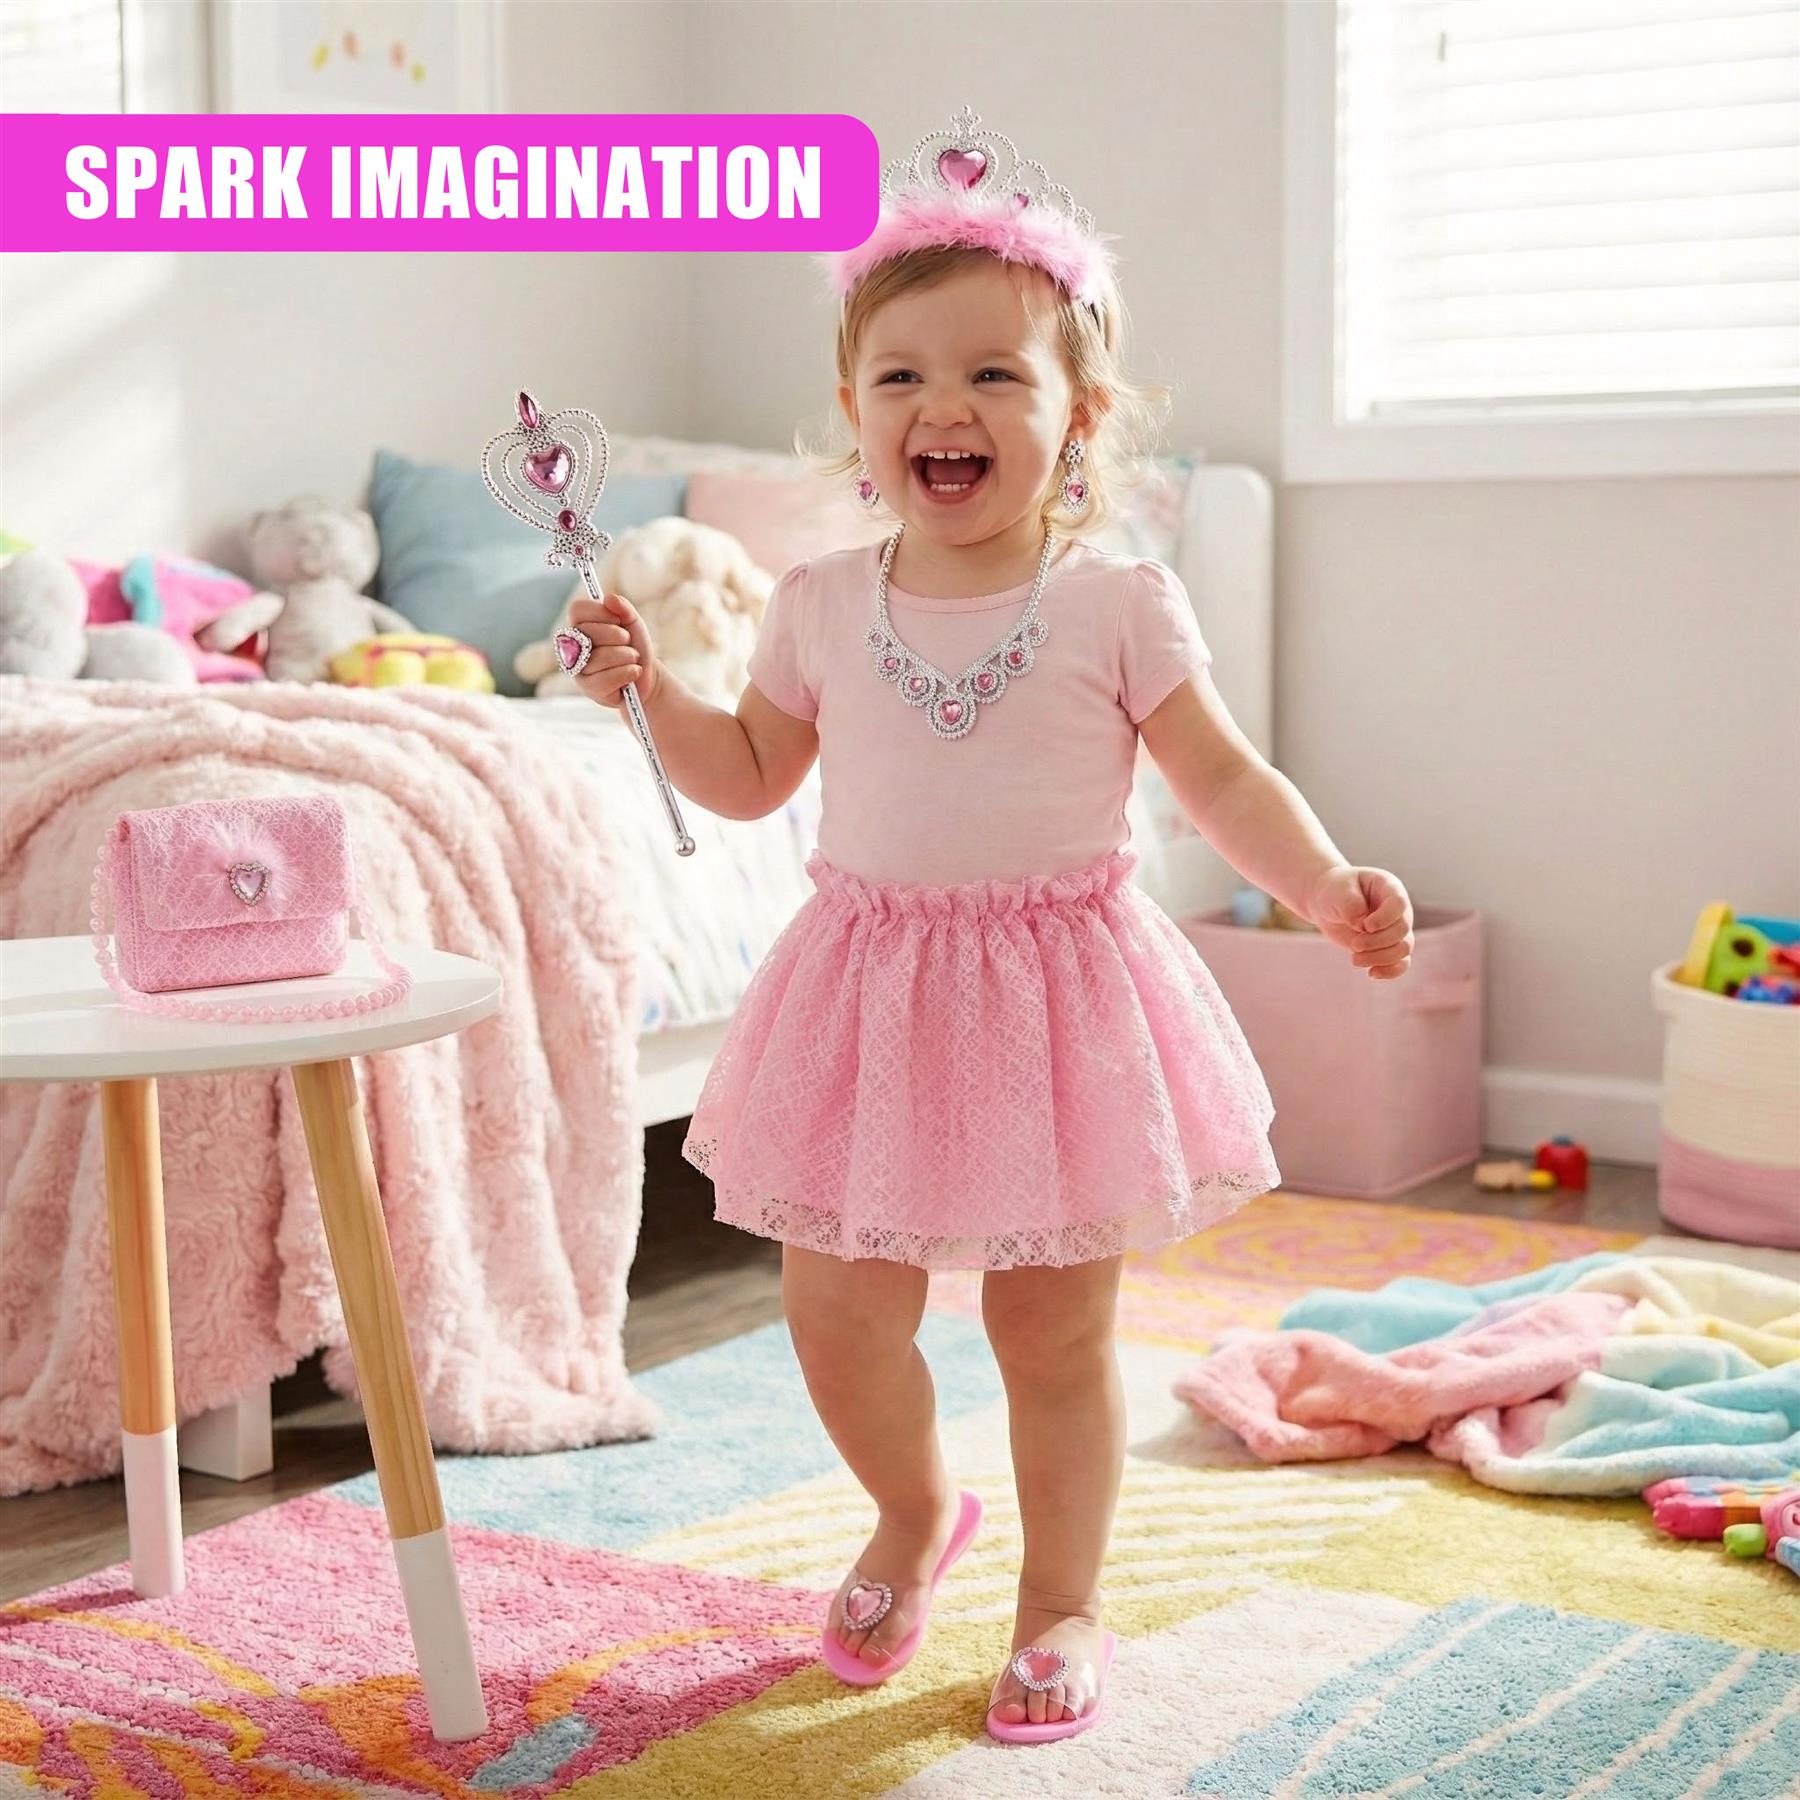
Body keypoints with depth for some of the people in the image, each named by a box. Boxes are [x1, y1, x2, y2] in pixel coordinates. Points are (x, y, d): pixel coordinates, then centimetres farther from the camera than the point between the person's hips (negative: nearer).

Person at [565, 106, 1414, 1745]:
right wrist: (651, 690, -1)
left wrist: (1328, 884, -20)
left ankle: (1063, 1599, 28)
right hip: (872, 995, 3)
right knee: (837, 1317, 6)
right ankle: (915, 1514, 37)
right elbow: (751, 776, 14)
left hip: (1059, 995, -2)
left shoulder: (1119, 606, -7)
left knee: (1054, 1334, 7)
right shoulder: (821, 608, 1)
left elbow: (1226, 780, -5)